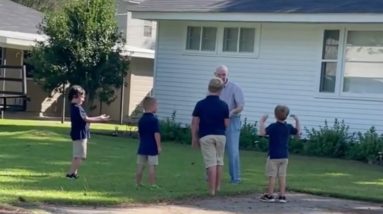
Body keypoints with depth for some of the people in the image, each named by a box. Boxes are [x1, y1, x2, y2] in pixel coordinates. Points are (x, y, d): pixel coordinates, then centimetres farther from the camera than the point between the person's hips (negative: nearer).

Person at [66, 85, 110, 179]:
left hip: (80, 135, 10)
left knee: (77, 156, 17)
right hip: (79, 135, -10)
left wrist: (98, 118, 12)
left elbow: (85, 119, 15)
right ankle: (71, 173, -6)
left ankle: (73, 172, 22)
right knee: (80, 156, -8)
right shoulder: (76, 108, -19)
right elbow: (85, 119, -21)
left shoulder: (76, 107, 14)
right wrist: (100, 119, -16)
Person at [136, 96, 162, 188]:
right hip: (152, 147, -6)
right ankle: (153, 184, -2)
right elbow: (156, 134, -16)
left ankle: (138, 183, 16)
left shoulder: (141, 120, 9)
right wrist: (159, 146, -11)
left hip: (142, 147, 6)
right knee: (151, 167, -3)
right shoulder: (154, 120, -13)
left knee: (140, 166, 10)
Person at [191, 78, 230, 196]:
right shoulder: (224, 105, -3)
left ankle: (212, 189, -3)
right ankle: (218, 186, 25)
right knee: (219, 161, 16)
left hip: (205, 136, -1)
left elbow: (194, 123, -3)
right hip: (220, 136, 1)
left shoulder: (200, 104, -5)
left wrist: (194, 138, 7)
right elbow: (226, 124, -1)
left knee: (211, 163, -2)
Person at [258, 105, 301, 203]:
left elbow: (262, 132, -27)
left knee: (272, 176, 1)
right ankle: (282, 196, 7)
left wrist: (261, 122, -16)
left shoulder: (273, 127, -14)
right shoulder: (288, 127, 2)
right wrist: (297, 121, 24)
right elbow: (298, 132, 18)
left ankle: (270, 195, 6)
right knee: (282, 176, 7)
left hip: (273, 156, -5)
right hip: (284, 156, 5)